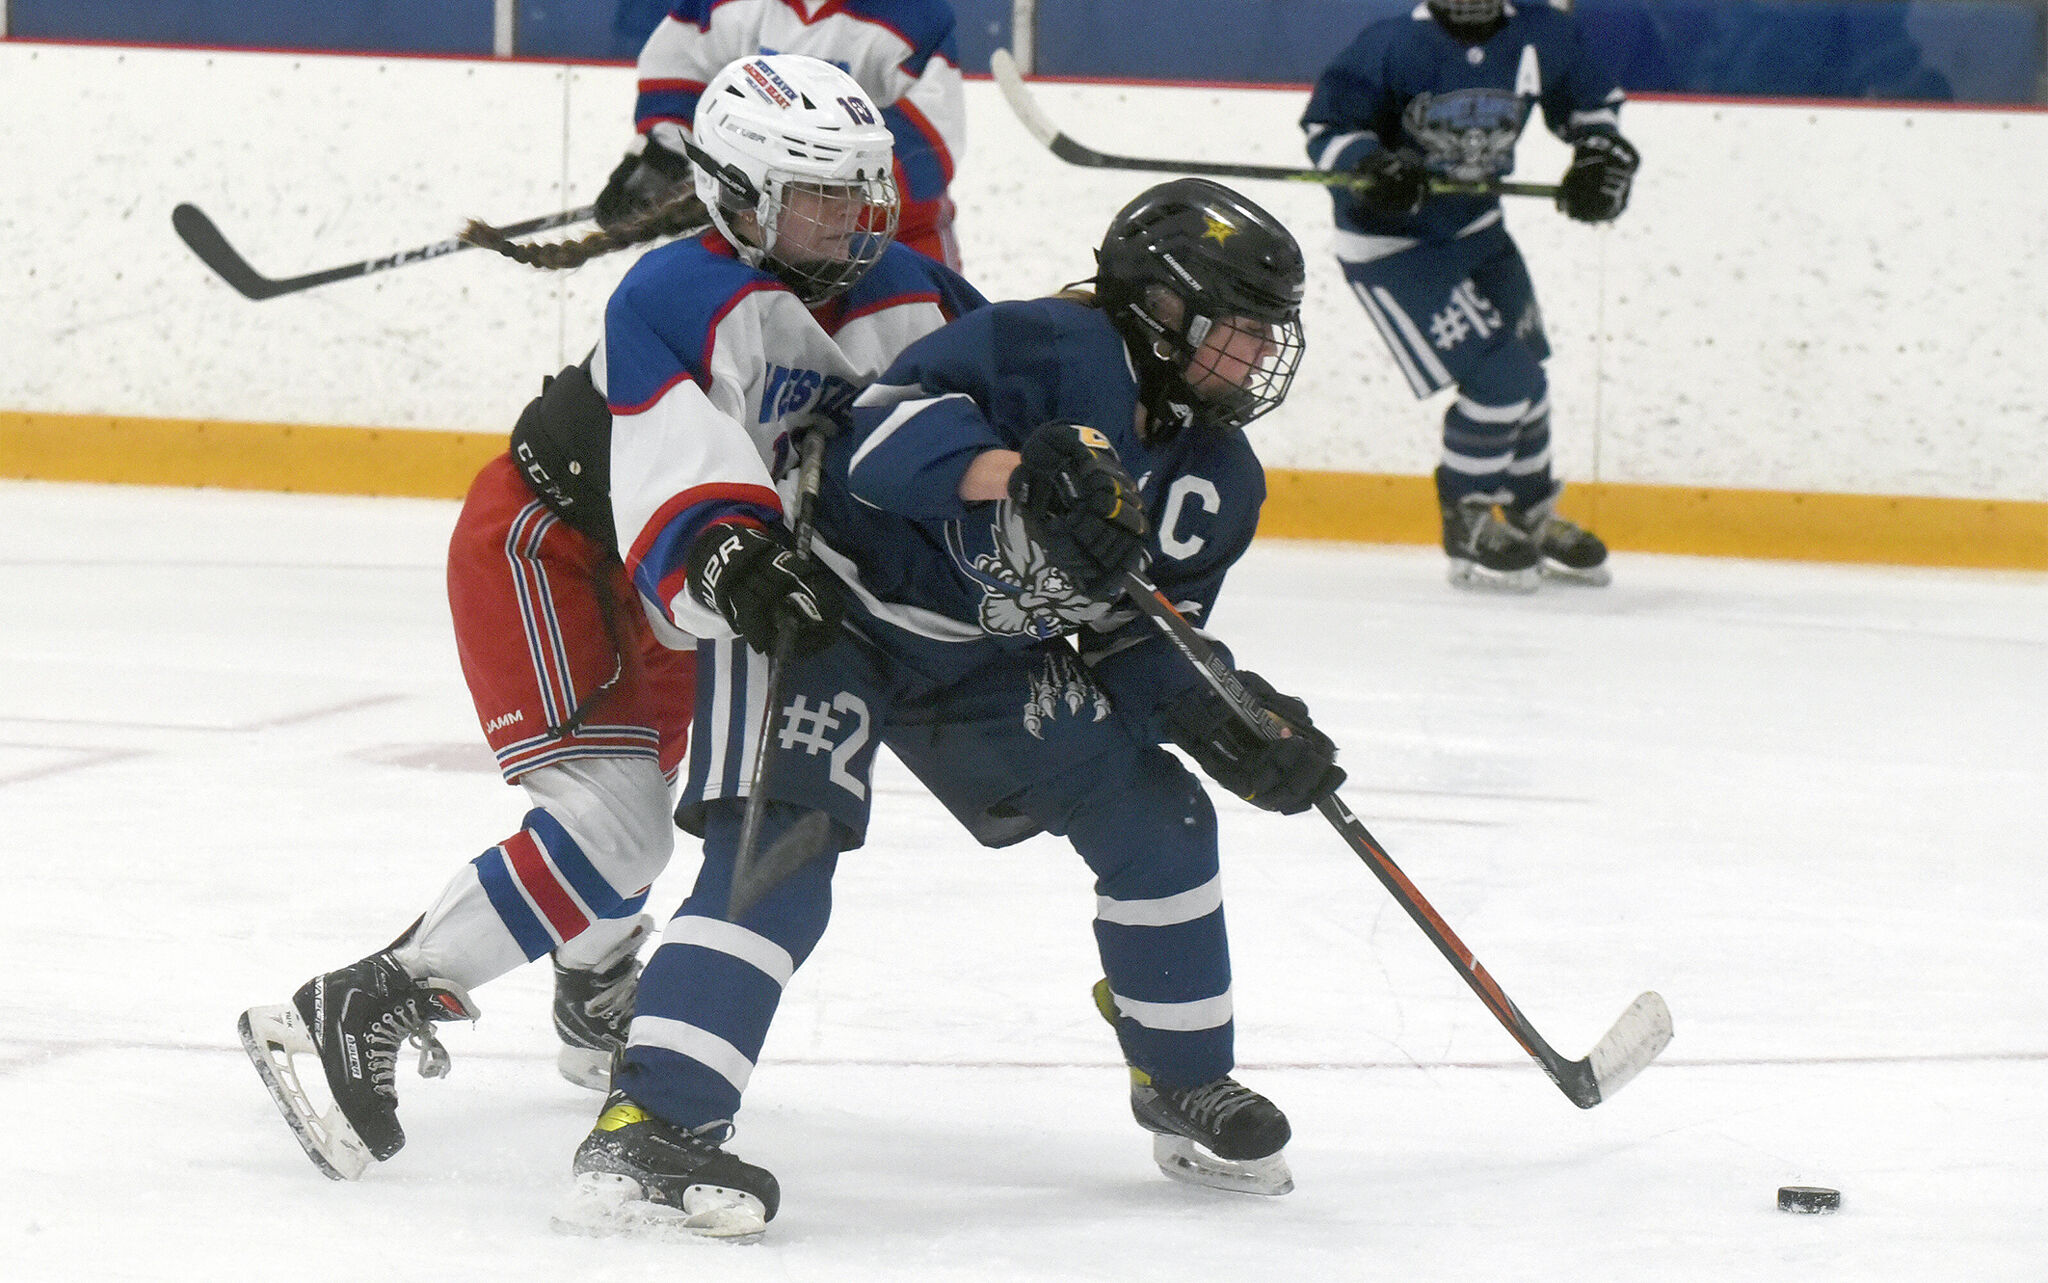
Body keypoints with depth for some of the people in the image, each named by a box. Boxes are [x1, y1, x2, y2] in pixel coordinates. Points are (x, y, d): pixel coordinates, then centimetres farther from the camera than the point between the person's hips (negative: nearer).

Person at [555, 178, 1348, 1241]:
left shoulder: (1220, 483, 3)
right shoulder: (1046, 350, -24)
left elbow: (1145, 643, 5)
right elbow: (880, 432, -34)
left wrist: (1220, 718, -14)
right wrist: (1017, 469, -49)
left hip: (989, 658, 9)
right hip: (829, 598, -9)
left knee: (1155, 819, 4)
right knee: (781, 850, -24)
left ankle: (1189, 1093, 22)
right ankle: (648, 1133, -32)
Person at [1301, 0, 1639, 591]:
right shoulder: (1391, 48, -23)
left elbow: (1593, 100, 9)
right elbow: (1326, 126, -16)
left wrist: (1600, 155, -8)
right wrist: (1372, 166, -34)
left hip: (1475, 227, 6)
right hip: (1391, 247, -6)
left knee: (1527, 378, 14)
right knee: (1500, 380, -14)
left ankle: (1534, 520, 37)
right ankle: (1468, 529, 6)